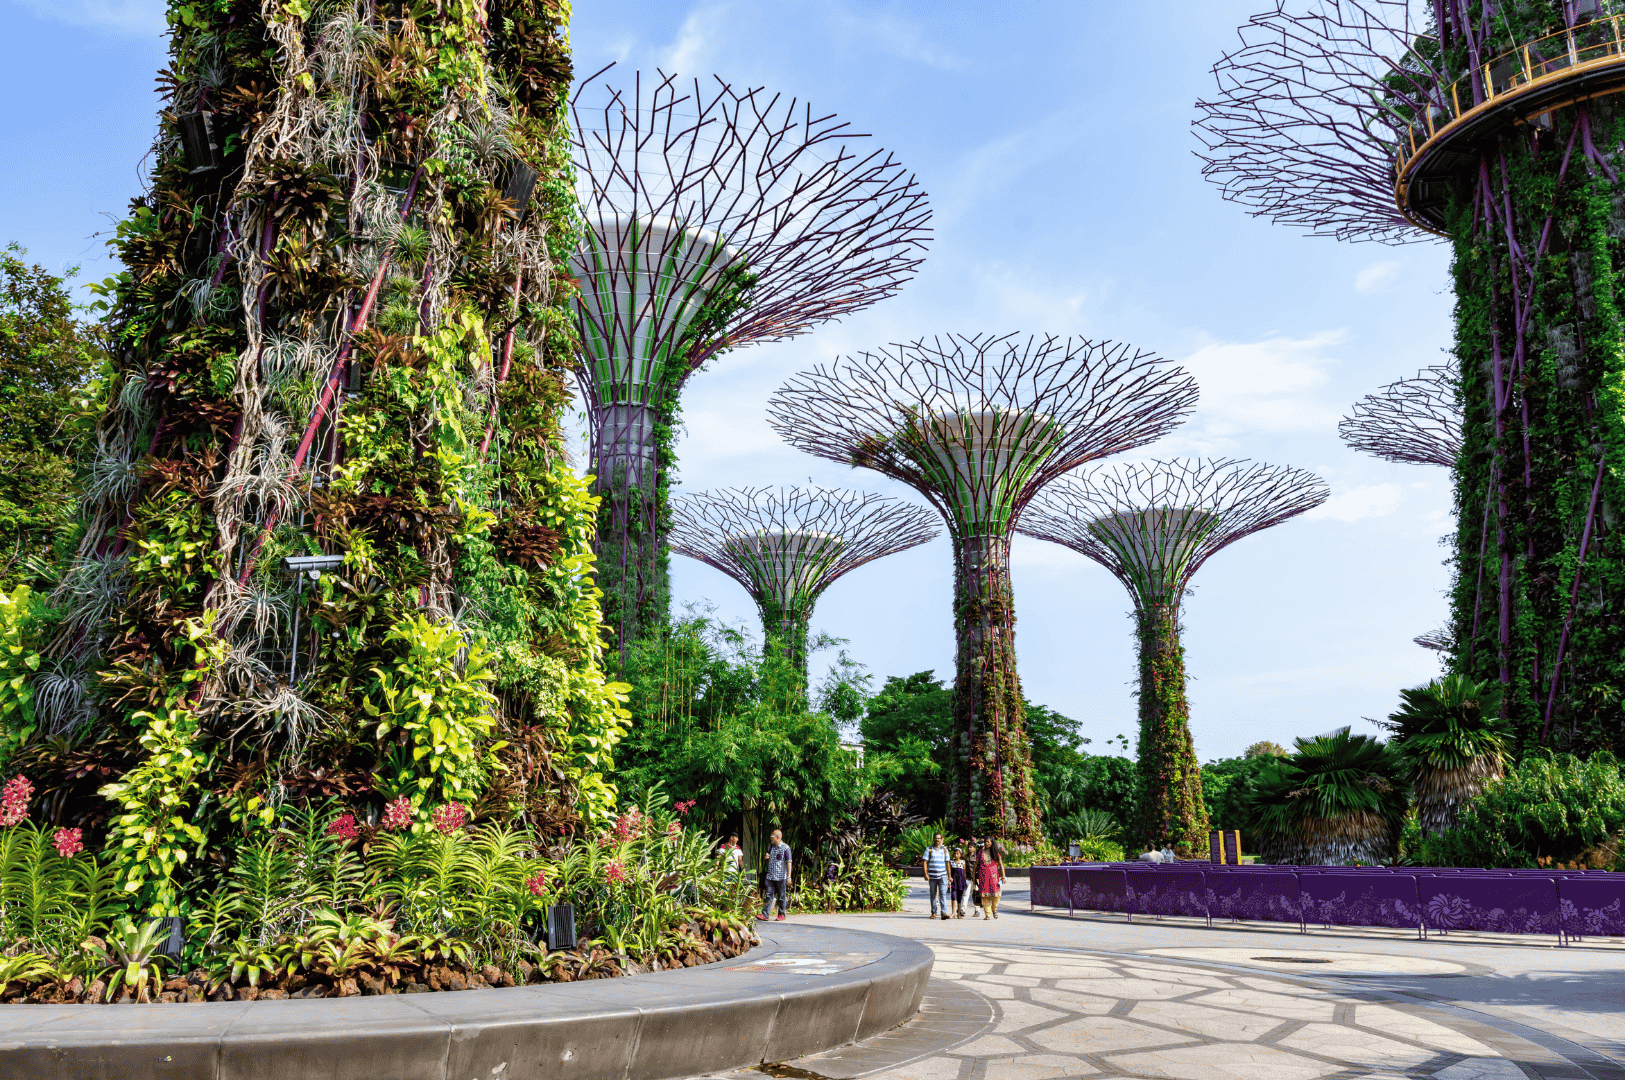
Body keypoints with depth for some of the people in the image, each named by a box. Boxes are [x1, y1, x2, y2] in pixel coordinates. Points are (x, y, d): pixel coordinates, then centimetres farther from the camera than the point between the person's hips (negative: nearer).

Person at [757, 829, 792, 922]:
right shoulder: (770, 846, 13)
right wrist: (767, 857, 2)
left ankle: (782, 915, 12)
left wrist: (789, 876, -12)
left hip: (781, 876, -5)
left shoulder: (785, 848, -7)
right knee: (768, 895, 0)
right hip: (770, 875, 6)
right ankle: (764, 914, -2)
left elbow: (789, 862, -8)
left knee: (782, 896, 3)